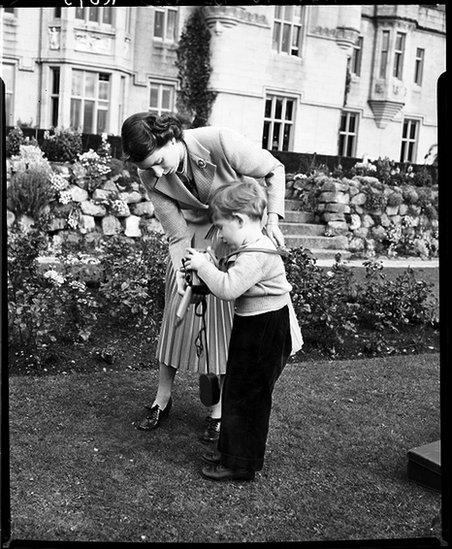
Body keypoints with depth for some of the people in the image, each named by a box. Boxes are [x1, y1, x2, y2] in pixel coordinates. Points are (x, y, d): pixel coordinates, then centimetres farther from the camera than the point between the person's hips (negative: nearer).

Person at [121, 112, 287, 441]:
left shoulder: (220, 142, -30)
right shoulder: (150, 175, -17)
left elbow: (274, 170, -17)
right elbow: (178, 233, -15)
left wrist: (272, 220, -25)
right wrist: (185, 277, -25)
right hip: (193, 236, 3)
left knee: (227, 319, -2)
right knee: (178, 309, 2)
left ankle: (219, 410, 12)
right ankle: (163, 398, 20)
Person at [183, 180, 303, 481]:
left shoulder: (256, 256, -24)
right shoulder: (253, 248, 11)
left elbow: (227, 288, -32)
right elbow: (231, 282, 15)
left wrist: (203, 265, -19)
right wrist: (206, 267, 1)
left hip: (265, 334, -10)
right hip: (253, 329, 10)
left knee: (246, 397, 0)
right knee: (237, 391, 19)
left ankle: (241, 465, 14)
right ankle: (232, 450, 34)